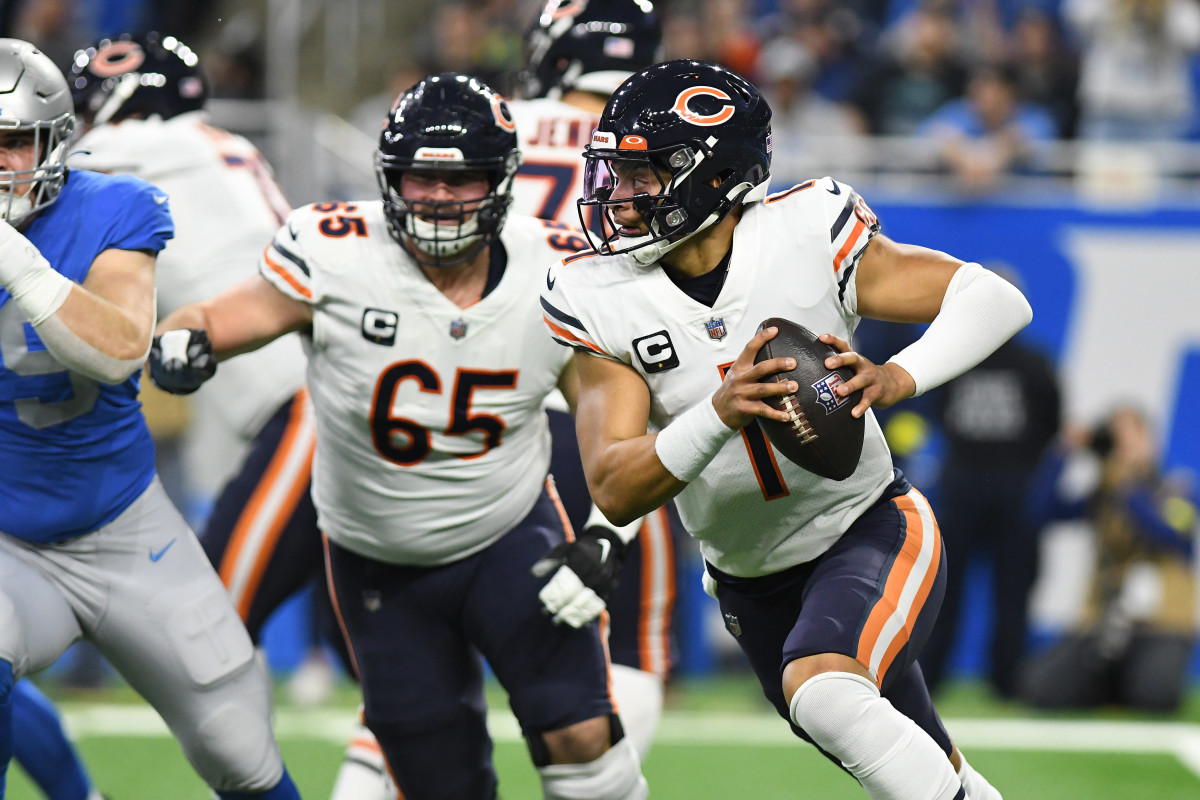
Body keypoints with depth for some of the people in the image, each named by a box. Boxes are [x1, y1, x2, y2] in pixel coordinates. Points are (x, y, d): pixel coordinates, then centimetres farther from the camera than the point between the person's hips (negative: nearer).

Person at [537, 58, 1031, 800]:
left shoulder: (806, 234, -19)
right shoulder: (602, 300, -13)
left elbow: (996, 300, -17)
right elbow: (614, 490, -20)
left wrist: (898, 377, -37)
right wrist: (719, 413, -39)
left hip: (871, 535, -4)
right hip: (753, 583, 4)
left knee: (824, 691, -35)